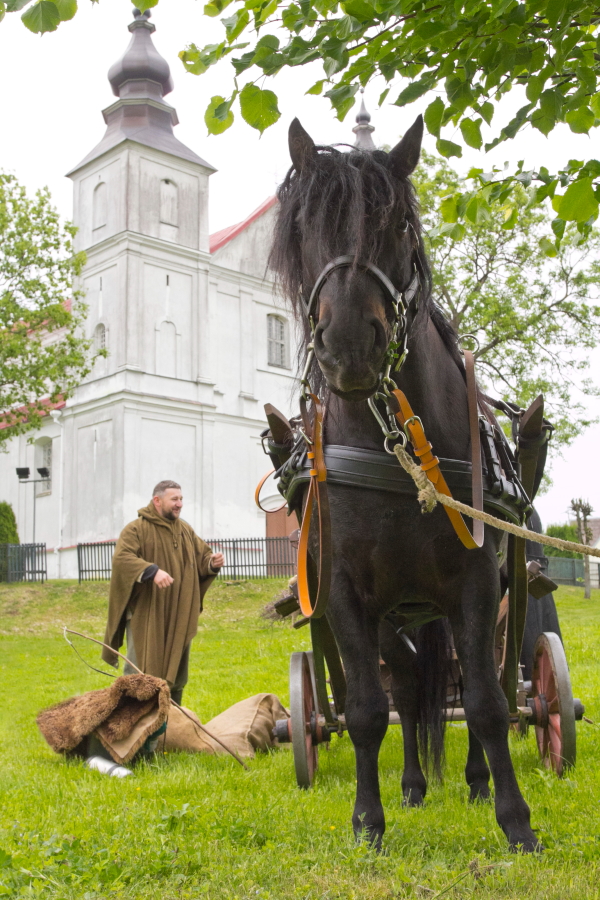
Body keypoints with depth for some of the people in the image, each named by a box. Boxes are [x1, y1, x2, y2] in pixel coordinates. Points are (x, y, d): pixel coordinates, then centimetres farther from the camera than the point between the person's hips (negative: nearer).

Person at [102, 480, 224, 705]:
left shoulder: (186, 530, 13)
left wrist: (212, 563, -7)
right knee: (140, 673, -4)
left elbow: (201, 556, 17)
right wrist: (152, 570, -35)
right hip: (146, 615, -6)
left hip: (179, 616, 6)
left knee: (176, 671, 12)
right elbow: (121, 558, -21)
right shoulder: (137, 529, -7)